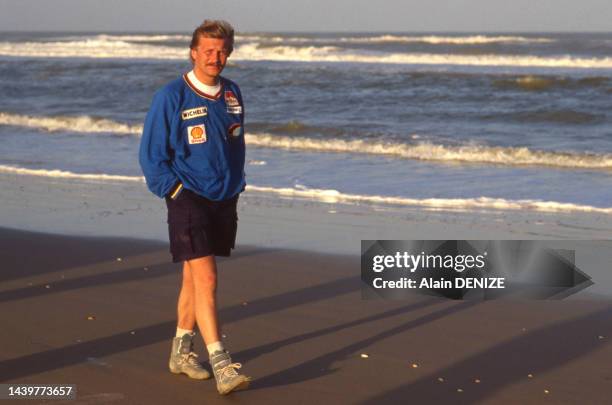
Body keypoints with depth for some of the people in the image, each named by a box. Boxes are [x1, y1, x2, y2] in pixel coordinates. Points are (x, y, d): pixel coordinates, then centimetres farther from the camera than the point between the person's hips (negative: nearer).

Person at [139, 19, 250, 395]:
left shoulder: (232, 94, 7)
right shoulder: (171, 97, -10)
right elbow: (151, 155, -6)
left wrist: (235, 188, 15)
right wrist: (176, 193, -9)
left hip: (224, 200, 6)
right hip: (189, 199, -6)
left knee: (195, 277, 15)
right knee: (206, 279, -13)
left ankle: (182, 351, 29)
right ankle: (221, 365, -16)